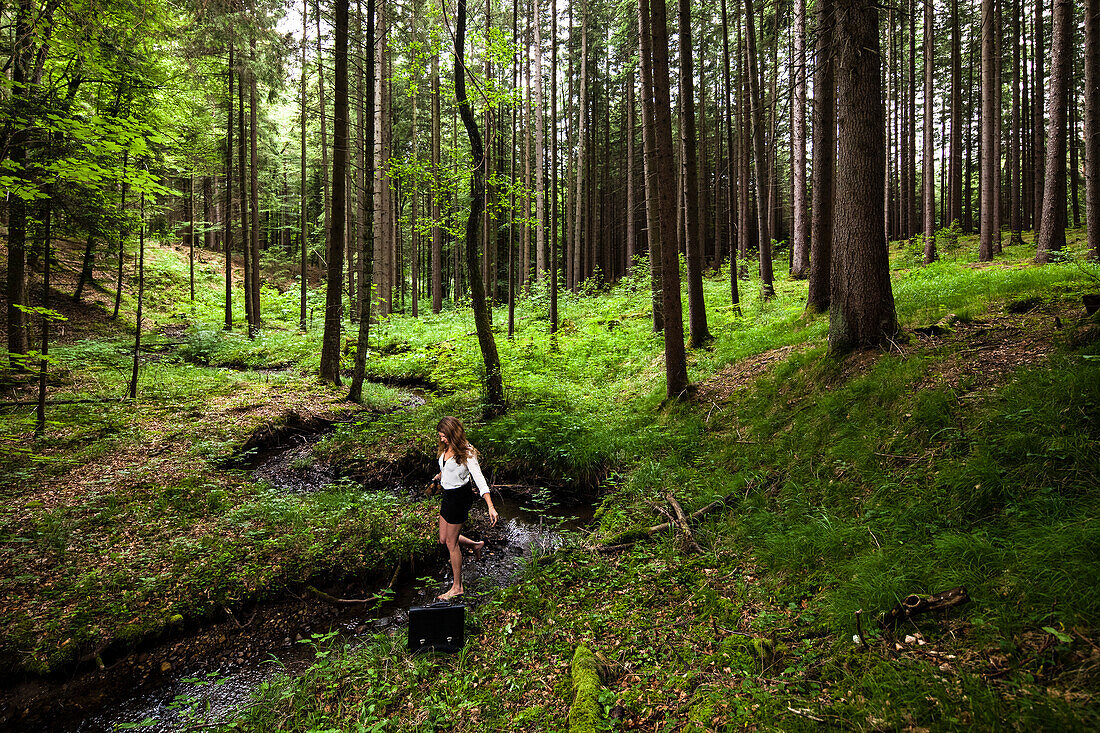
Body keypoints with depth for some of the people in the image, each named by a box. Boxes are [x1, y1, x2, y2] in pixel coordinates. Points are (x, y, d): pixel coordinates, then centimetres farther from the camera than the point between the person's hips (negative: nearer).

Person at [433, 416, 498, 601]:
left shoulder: (466, 452, -20)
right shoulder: (447, 448, 2)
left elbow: (479, 478, -26)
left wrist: (491, 507, -32)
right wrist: (439, 476, 46)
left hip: (460, 497, -8)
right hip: (448, 495, 8)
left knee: (451, 543, 1)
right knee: (443, 540, 14)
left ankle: (457, 587, 16)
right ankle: (475, 545, 39)